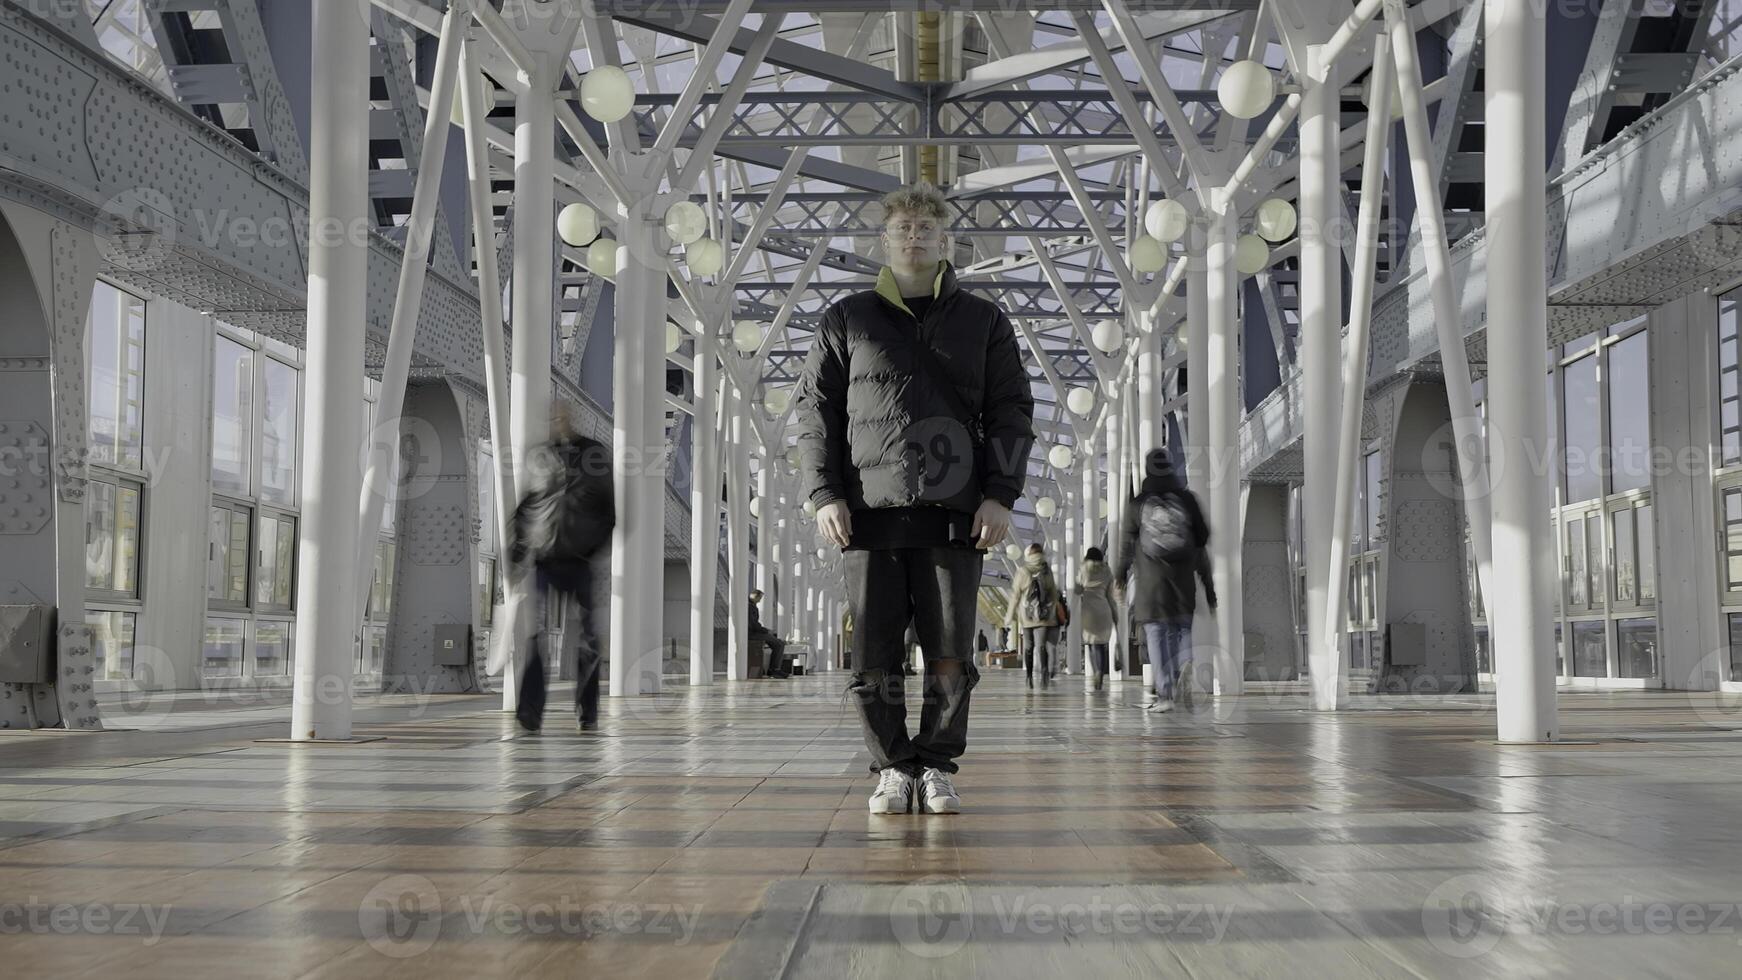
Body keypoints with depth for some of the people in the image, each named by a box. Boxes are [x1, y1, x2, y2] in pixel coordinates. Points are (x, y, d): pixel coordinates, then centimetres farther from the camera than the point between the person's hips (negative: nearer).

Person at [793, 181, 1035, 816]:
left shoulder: (984, 323, 14)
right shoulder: (845, 322, 13)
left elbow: (1012, 414, 11)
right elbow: (814, 411, 11)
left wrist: (1000, 495, -1)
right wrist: (825, 494, -1)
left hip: (955, 518, 0)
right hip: (869, 513, 0)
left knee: (951, 659, -2)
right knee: (875, 660, -1)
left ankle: (937, 768, 12)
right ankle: (892, 769, 12)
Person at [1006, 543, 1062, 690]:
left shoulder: (1022, 571, -3)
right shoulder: (1047, 570, 2)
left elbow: (1015, 594, -1)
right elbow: (1054, 593, 7)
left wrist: (1012, 614, 8)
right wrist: (1052, 610, 19)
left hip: (1026, 614, 0)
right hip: (1044, 613, 0)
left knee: (1028, 645, 10)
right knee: (1041, 644, -5)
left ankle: (1029, 676, 13)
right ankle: (1044, 669, -28)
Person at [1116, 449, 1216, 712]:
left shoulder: (1137, 505, 1)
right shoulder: (1187, 500, 6)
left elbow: (1126, 545, 5)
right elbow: (1201, 544, 5)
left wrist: (1121, 573, 23)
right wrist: (1208, 583, 11)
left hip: (1150, 583, -2)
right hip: (1183, 582, 2)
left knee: (1157, 635, 1)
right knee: (1181, 629, 13)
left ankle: (1164, 694, -5)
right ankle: (1185, 665, -19)